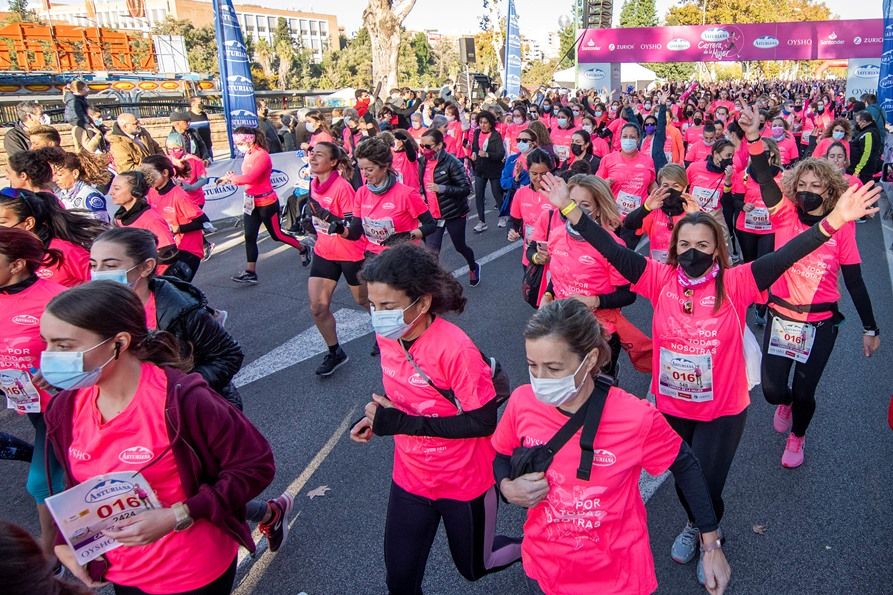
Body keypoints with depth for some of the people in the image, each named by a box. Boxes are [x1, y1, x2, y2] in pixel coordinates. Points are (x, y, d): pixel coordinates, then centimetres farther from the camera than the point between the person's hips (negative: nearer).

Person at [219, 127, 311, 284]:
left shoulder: (262, 156, -20)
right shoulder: (248, 155, 4)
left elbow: (251, 177, -29)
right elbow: (247, 178, 5)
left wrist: (231, 178, -18)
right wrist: (232, 177, -9)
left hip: (267, 203, -8)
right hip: (251, 202, 8)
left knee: (276, 234, 7)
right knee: (249, 237, 3)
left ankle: (303, 250, 30)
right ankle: (250, 272, 7)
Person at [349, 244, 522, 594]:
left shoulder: (455, 349, -30)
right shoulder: (387, 336, -8)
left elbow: (482, 422, -25)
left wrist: (401, 423, -27)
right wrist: (377, 417, -11)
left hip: (465, 483, -5)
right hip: (411, 478, 6)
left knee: (474, 567, 19)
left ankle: (533, 549, 47)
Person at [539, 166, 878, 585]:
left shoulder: (734, 284, -15)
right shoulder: (661, 279, -11)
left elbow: (785, 256, -23)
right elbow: (611, 250, -16)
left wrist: (834, 221, -35)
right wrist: (569, 209, -23)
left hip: (722, 410, -2)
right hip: (670, 406, 2)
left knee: (705, 486, 10)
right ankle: (693, 525, 55)